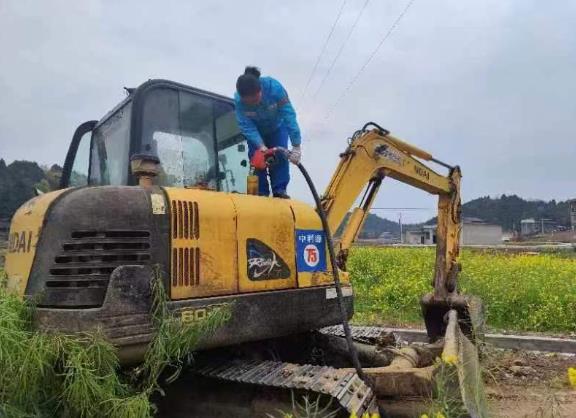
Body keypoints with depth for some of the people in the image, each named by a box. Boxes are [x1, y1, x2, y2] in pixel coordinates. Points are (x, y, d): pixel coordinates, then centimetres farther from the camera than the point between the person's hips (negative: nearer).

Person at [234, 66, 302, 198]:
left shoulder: (274, 87, -39)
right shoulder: (238, 100, -34)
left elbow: (289, 115, -39)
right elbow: (246, 126, -31)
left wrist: (296, 147, -42)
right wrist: (260, 145, -46)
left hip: (277, 127, -1)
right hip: (256, 131, 1)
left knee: (280, 155, -13)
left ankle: (279, 190, -6)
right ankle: (261, 193, -1)